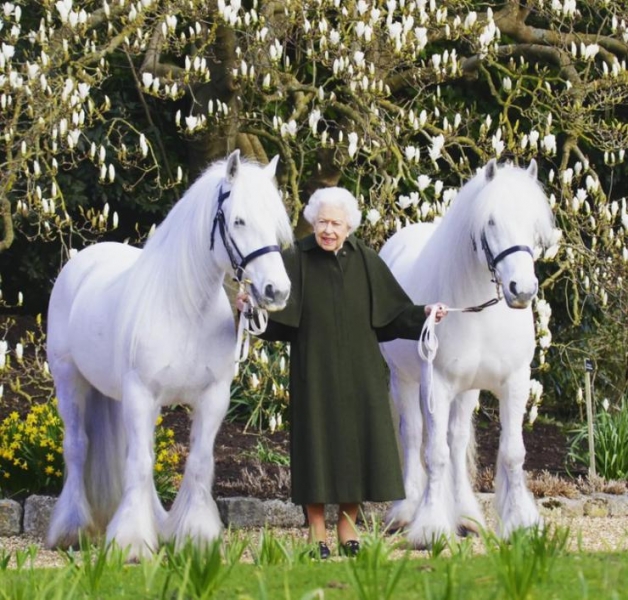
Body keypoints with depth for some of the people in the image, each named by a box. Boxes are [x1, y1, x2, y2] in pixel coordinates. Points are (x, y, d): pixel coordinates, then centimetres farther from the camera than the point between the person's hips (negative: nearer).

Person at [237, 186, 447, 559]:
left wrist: (424, 314, -10)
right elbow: (274, 312, -12)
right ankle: (317, 533, 9)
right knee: (317, 443, 0)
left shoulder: (366, 261, 3)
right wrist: (251, 304, -31)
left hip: (359, 372, 3)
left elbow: (394, 312, 5)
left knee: (358, 443, 5)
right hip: (315, 372, -3)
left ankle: (348, 527, 19)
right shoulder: (297, 261, -4)